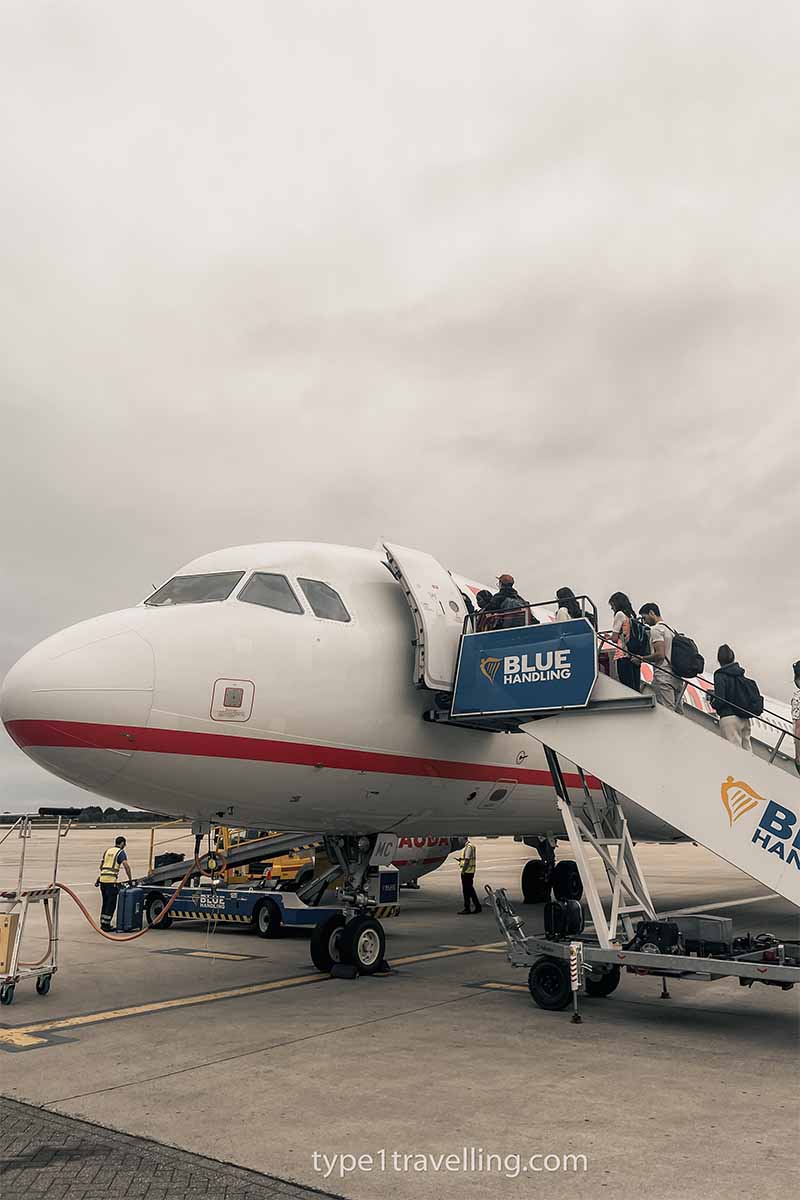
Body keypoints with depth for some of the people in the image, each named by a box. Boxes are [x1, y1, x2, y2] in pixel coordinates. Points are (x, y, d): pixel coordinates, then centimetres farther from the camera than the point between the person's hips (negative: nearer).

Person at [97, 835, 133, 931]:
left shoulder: (108, 850, 18)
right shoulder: (121, 852, -3)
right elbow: (126, 866, -16)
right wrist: (130, 879, -13)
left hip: (102, 879, 7)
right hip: (112, 881, -7)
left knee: (105, 903, 17)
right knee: (111, 904, -1)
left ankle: (103, 923, 21)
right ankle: (106, 924, -1)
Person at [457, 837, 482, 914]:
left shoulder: (468, 847, -17)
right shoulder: (470, 846, 16)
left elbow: (467, 860, -21)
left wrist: (463, 870, -18)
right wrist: (460, 859, 11)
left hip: (467, 872, -10)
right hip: (470, 872, 10)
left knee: (466, 890, -3)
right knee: (470, 890, 15)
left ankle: (467, 909, 2)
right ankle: (478, 907, 19)